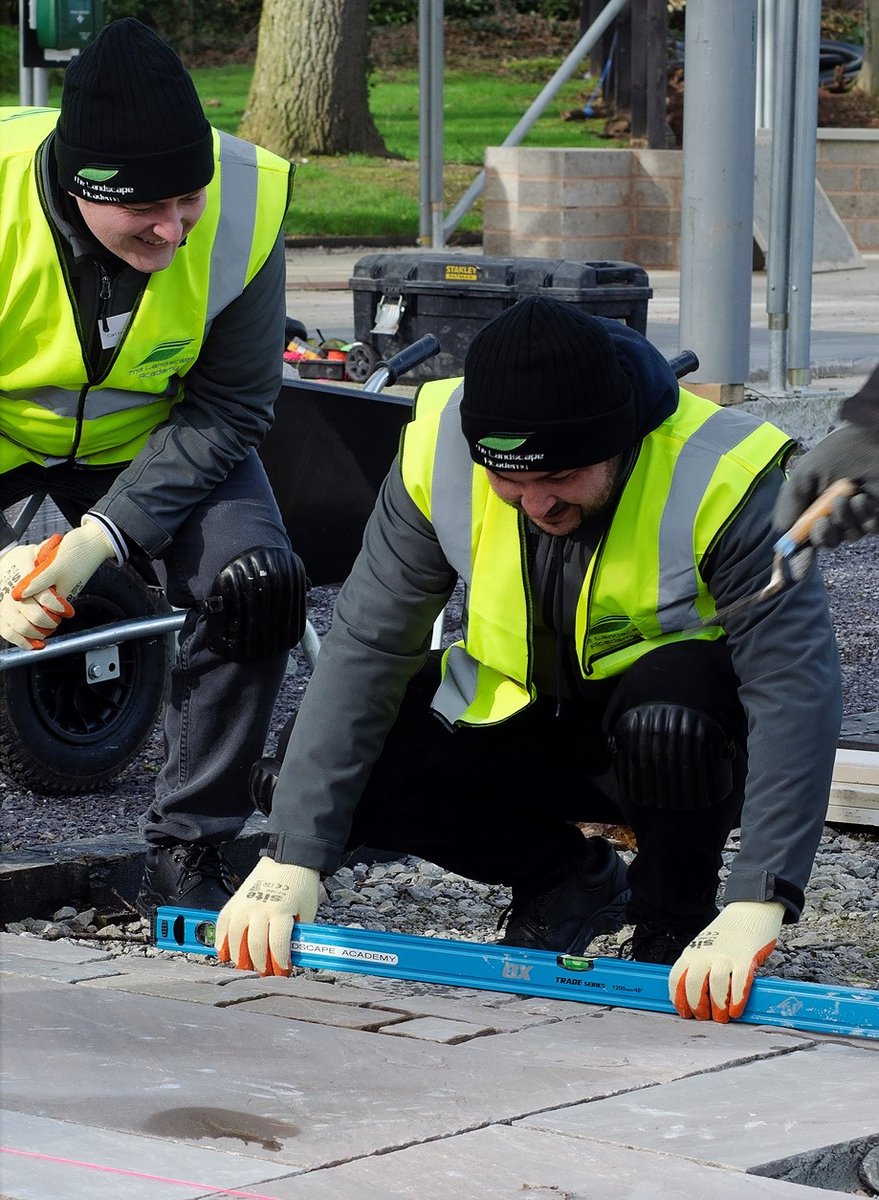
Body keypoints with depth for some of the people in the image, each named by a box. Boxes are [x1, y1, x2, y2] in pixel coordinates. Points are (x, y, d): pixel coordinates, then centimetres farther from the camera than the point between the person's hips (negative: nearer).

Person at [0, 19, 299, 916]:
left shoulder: (244, 203, -29)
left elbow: (229, 408, -18)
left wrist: (102, 537, -30)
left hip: (152, 440, 1)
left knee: (251, 581, -21)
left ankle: (185, 853, -7)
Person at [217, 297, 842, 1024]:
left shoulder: (724, 477, -30)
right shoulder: (438, 453, -19)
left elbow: (799, 688, -34)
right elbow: (366, 647, -17)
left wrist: (756, 909, -44)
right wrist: (293, 858, -24)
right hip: (529, 716, 4)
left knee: (670, 708, -38)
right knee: (358, 766, -20)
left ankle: (675, 925, -9)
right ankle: (571, 881, 6)